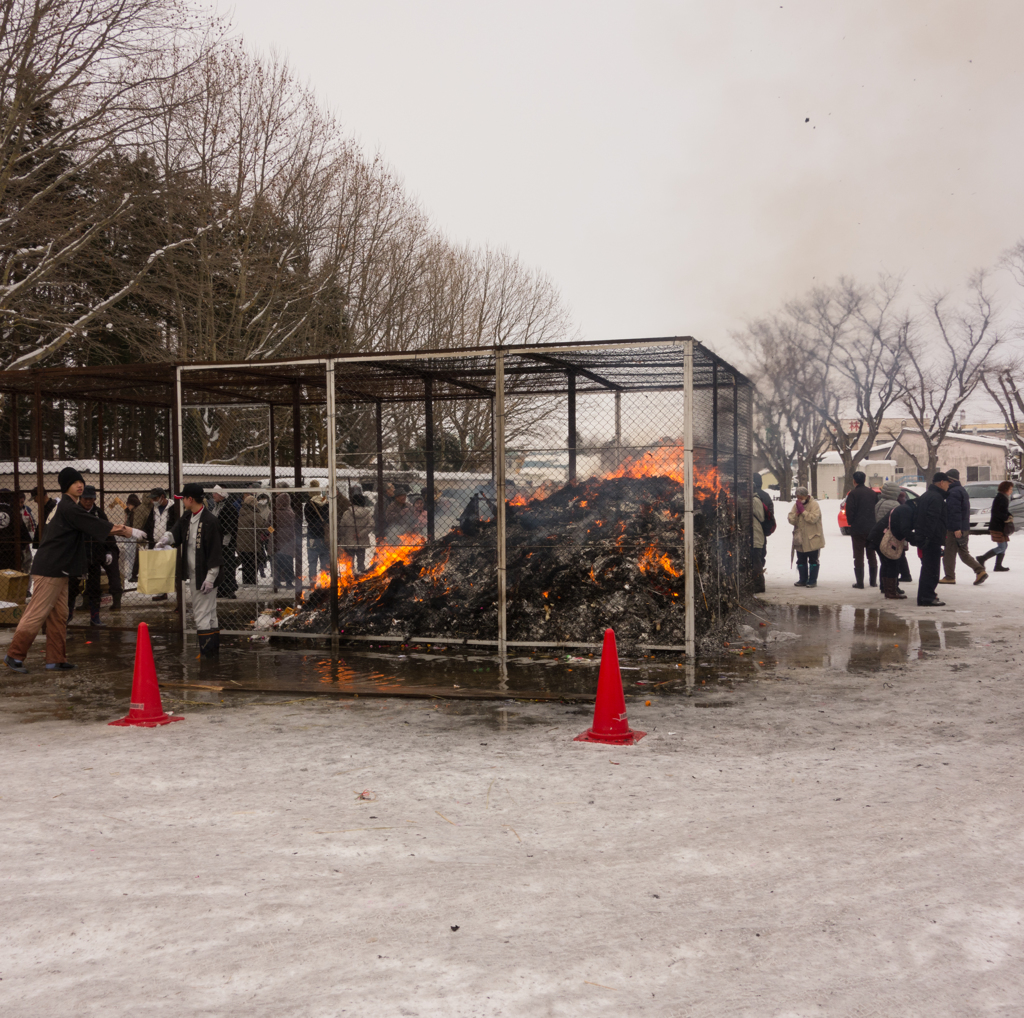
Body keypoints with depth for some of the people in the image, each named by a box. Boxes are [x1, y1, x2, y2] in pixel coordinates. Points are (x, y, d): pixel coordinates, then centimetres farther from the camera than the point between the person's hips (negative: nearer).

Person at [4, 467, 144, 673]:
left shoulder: (65, 506, 16)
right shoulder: (68, 508, -16)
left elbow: (91, 529, 19)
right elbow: (96, 525, -15)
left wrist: (114, 530, 7)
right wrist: (130, 532, -8)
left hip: (57, 570, 10)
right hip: (49, 570, -10)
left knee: (59, 615, 11)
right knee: (37, 613, -6)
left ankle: (56, 658, 14)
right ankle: (15, 655, 1)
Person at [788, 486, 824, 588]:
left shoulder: (814, 504, -10)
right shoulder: (796, 505, 9)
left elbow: (813, 518, -23)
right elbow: (791, 520, 3)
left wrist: (803, 511, -20)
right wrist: (796, 512, -13)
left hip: (812, 538, -6)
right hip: (799, 538, 6)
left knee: (813, 560, 2)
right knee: (801, 560, 12)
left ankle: (812, 580, 8)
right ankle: (803, 579, 20)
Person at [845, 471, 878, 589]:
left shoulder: (853, 493, -10)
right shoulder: (872, 493, 8)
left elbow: (850, 511, -14)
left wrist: (850, 523, 2)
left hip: (858, 529, -5)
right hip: (871, 529, 5)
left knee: (858, 556, -2)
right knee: (871, 555, 15)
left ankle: (860, 582, -4)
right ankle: (873, 580, 18)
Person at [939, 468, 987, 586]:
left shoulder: (953, 492, -14)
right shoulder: (962, 490, 19)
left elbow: (955, 511, -22)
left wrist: (957, 528, -25)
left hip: (954, 529, -10)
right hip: (965, 528, 10)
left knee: (949, 553, -1)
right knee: (964, 553, 12)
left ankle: (949, 577, 3)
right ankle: (980, 571, 1)